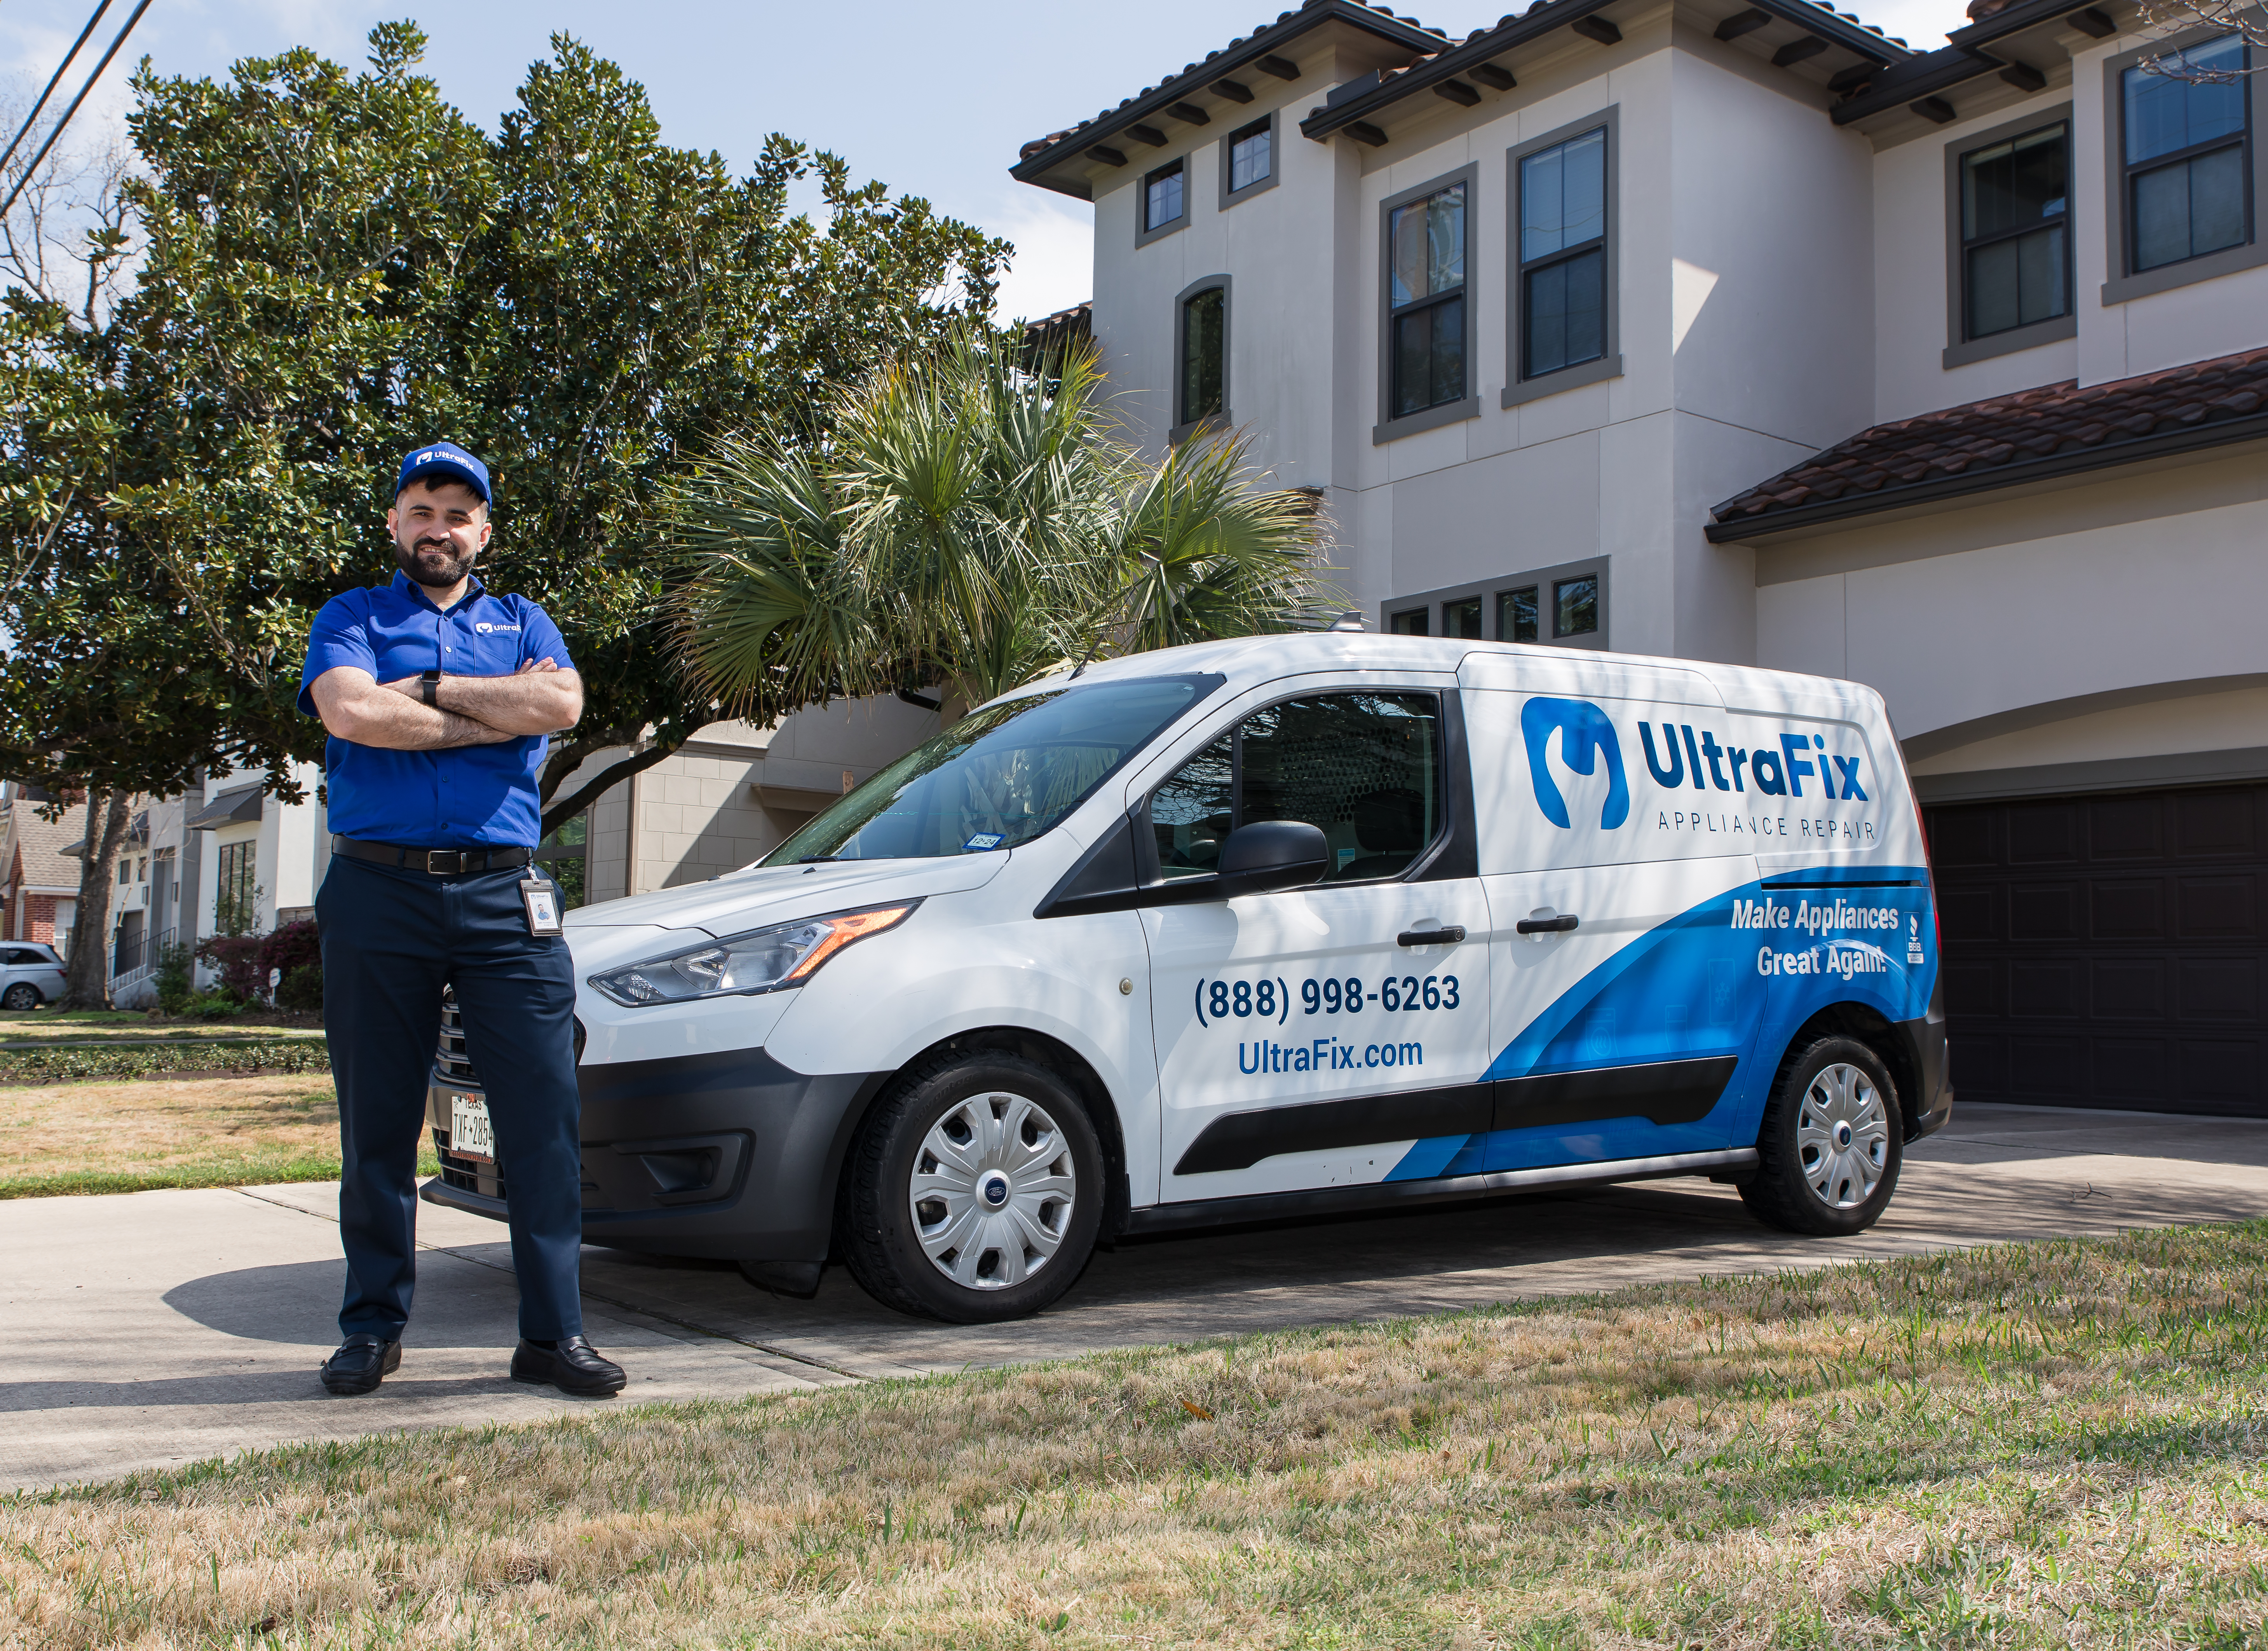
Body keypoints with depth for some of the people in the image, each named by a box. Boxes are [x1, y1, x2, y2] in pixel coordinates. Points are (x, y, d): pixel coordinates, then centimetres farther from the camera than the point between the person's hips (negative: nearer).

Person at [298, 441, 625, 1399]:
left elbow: (562, 705, -4)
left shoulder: (521, 623, 18)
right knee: (377, 1124, 6)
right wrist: (497, 715, -5)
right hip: (378, 895, -1)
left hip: (504, 897, 1)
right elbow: (351, 712, -9)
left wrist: (427, 688, -4)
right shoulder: (351, 619, 13)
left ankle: (553, 1331, 3)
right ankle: (373, 1329, 19)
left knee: (545, 1115, -4)